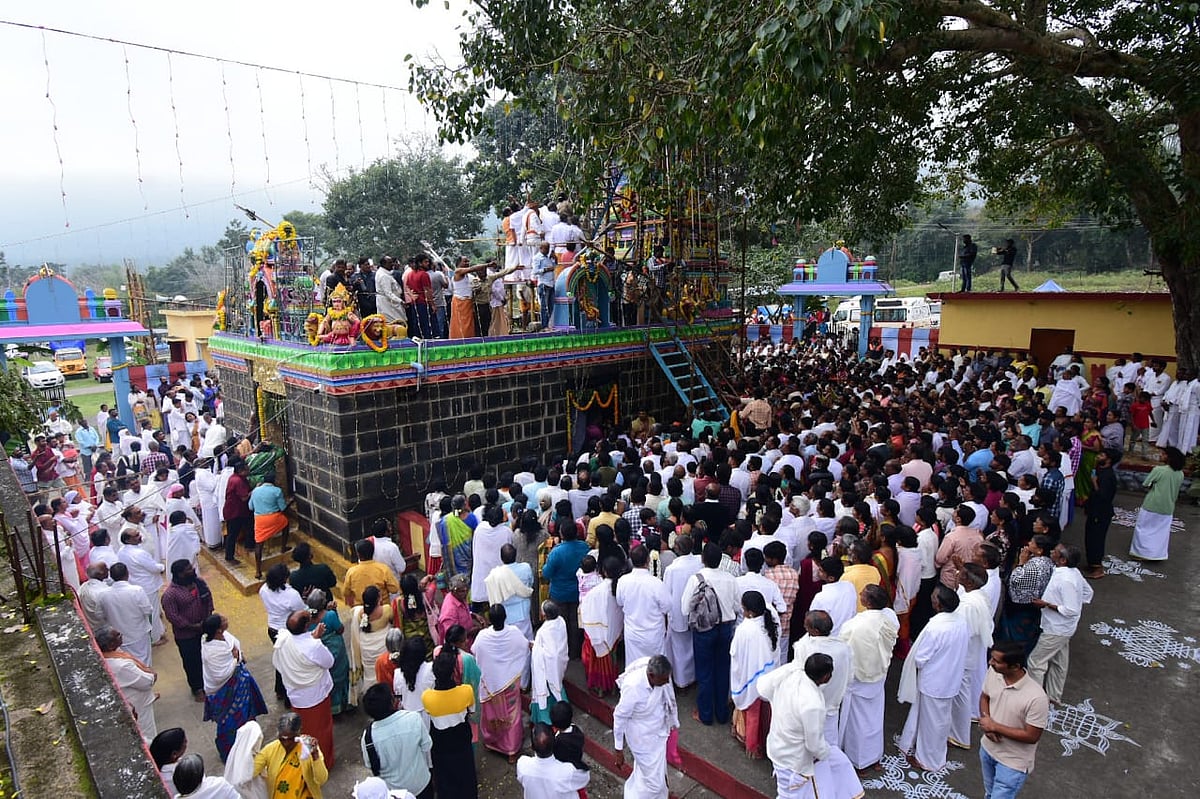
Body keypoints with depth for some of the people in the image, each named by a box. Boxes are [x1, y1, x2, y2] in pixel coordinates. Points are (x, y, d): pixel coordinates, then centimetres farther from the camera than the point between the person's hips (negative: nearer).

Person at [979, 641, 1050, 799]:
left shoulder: (1036, 697, -33)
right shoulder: (993, 673, -16)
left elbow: (1032, 737, -23)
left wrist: (994, 726, -21)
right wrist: (986, 722, -14)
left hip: (1013, 762, -5)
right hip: (987, 748, 6)